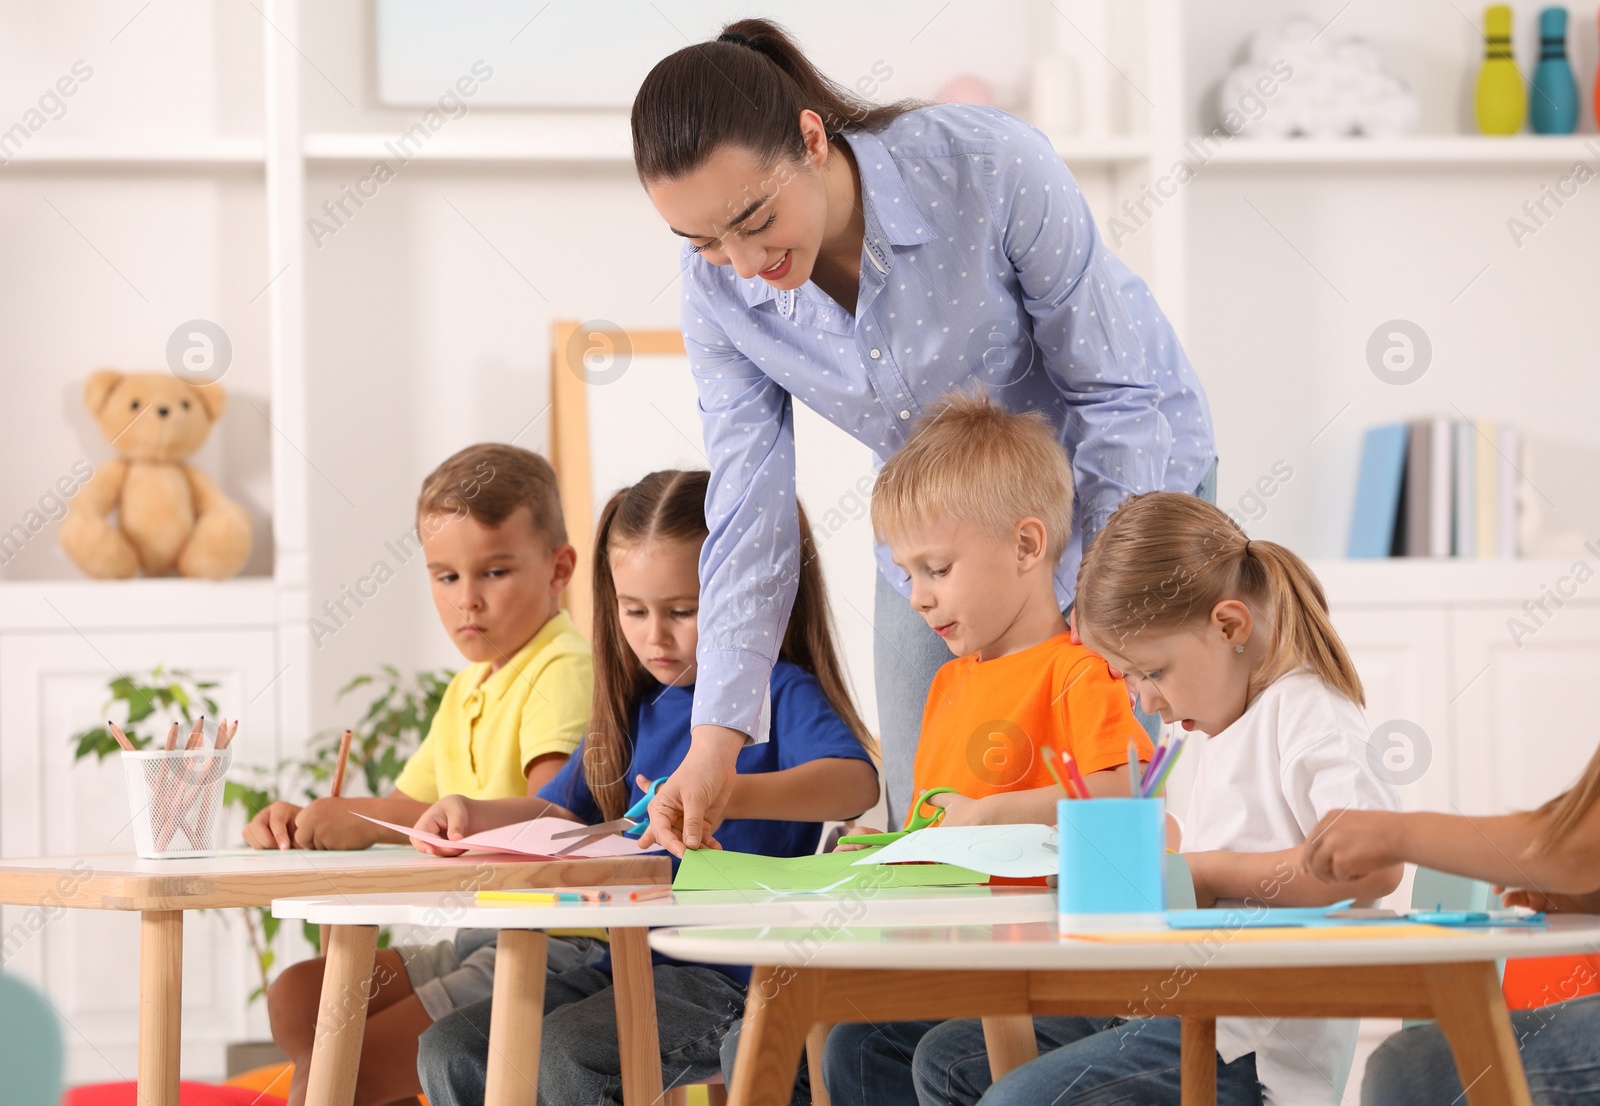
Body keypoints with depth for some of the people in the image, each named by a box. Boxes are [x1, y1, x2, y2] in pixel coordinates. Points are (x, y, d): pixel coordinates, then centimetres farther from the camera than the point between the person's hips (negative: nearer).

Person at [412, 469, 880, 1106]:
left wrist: (725, 794, -42)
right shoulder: (637, 709, 19)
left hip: (732, 974, -8)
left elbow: (857, 781, -25)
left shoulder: (779, 694, -5)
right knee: (450, 1051, -7)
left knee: (566, 1054, -31)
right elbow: (560, 812, 26)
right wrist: (476, 814, 3)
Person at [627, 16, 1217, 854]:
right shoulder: (719, 285, -19)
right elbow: (748, 516, -16)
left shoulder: (991, 170, -33)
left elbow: (1122, 392, -22)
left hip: (1126, 483, -4)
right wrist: (716, 737, -26)